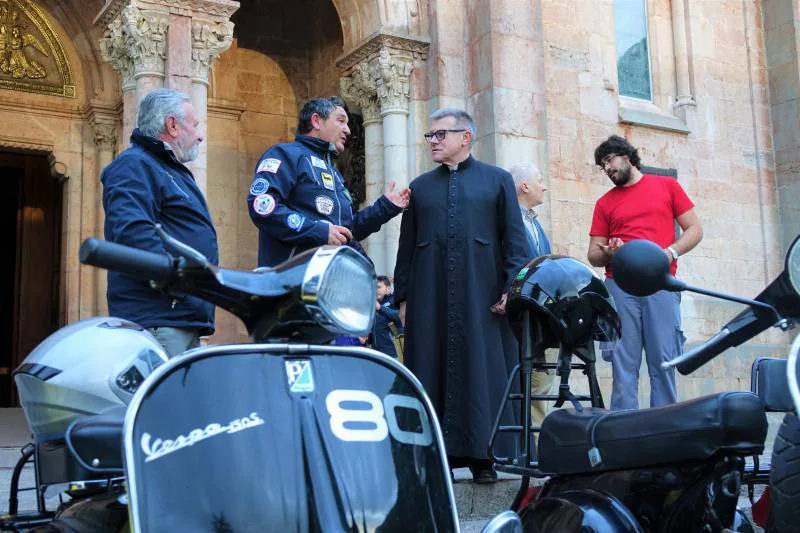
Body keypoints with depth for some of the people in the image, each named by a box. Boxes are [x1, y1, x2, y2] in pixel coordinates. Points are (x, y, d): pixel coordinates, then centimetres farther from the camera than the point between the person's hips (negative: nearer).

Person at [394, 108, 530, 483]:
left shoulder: (497, 180, 11)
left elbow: (515, 239, 4)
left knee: (483, 371, -2)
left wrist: (512, 288, -7)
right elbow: (406, 246, 15)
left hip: (481, 297, -2)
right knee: (431, 371, 0)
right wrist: (402, 297, 7)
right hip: (430, 298, 2)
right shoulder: (421, 187, 18)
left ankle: (482, 456, 5)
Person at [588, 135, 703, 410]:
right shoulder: (605, 203, 17)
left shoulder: (667, 186, 14)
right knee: (624, 366, -3)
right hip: (619, 288, 1)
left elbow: (694, 229, 11)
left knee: (663, 363, -4)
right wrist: (608, 254, -9)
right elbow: (593, 254, 14)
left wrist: (670, 252, -7)